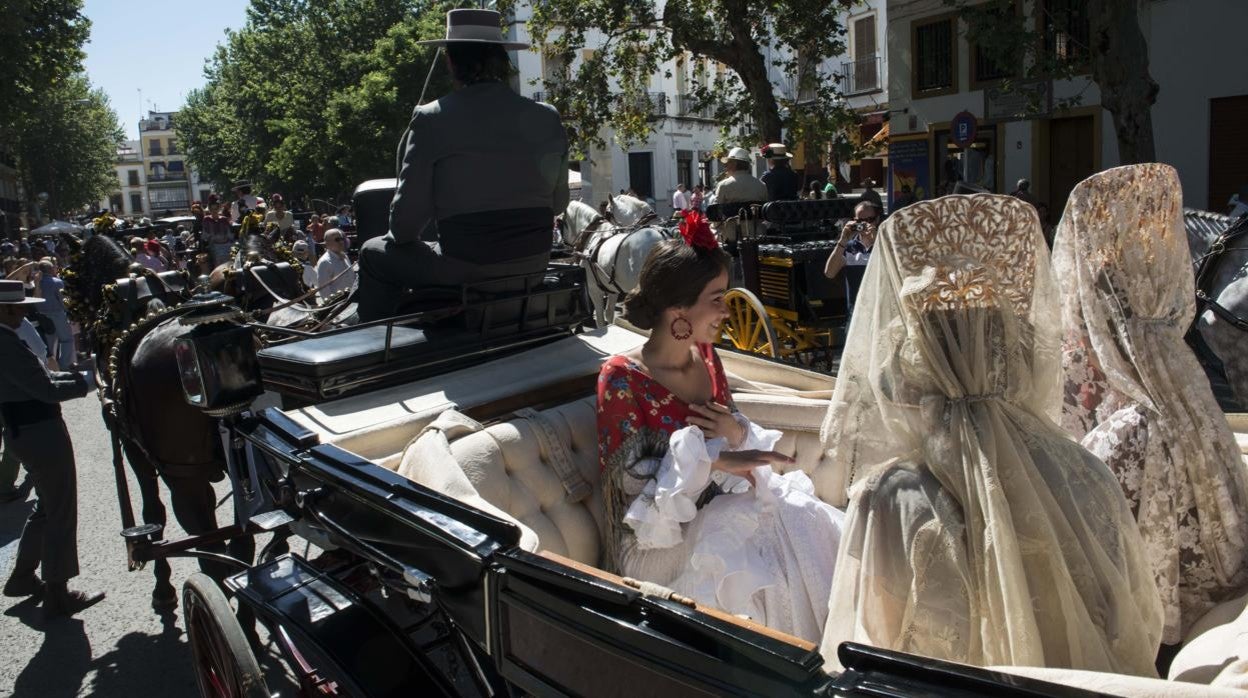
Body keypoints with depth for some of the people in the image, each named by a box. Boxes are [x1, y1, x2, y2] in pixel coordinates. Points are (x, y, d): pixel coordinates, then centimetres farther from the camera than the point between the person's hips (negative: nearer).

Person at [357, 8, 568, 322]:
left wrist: (400, 237, 14)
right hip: (534, 262, 5)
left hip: (465, 268, -5)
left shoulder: (431, 118, -11)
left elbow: (408, 215, -8)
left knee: (374, 254, 23)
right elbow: (558, 204, 9)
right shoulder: (548, 117, 0)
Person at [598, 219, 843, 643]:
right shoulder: (622, 378, -16)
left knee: (817, 529, -12)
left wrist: (738, 433, -13)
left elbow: (737, 442, 11)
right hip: (665, 535, -6)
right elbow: (631, 477, -17)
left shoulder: (705, 355, 4)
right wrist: (716, 460, -22)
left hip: (723, 504, 6)